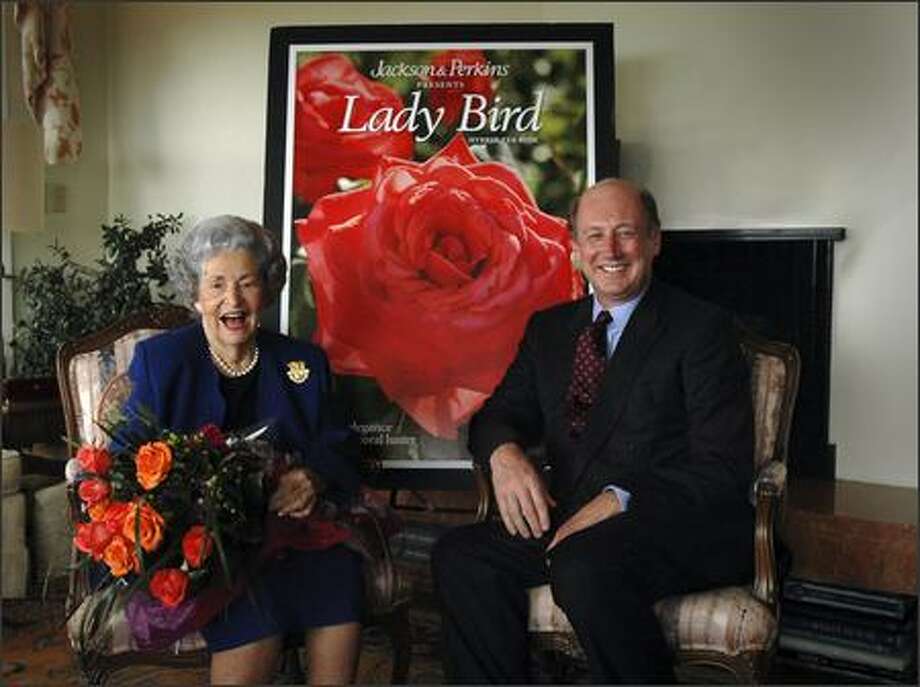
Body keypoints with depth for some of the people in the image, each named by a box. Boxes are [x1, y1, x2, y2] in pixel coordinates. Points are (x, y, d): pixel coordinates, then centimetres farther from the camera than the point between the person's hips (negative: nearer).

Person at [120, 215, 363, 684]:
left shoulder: (304, 362, 13)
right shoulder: (157, 359, 6)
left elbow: (338, 449, 10)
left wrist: (314, 481, -13)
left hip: (288, 525, 3)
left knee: (339, 577, -26)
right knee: (254, 618, -30)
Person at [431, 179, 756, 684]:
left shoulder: (702, 328, -2)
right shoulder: (548, 328, 16)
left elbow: (722, 470, -9)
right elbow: (497, 415, 14)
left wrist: (619, 501, -21)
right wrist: (504, 455, -10)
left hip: (680, 528, -5)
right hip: (569, 522, 5)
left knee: (582, 564, -34)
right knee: (458, 554, -17)